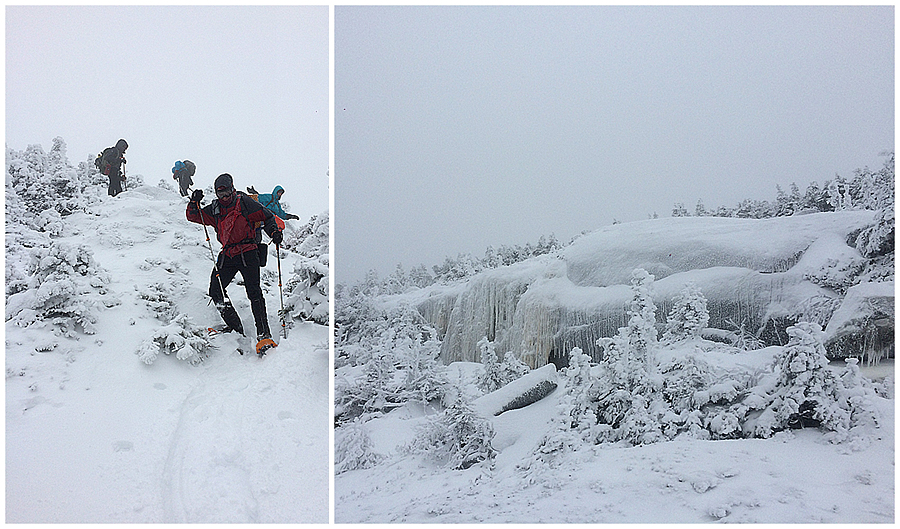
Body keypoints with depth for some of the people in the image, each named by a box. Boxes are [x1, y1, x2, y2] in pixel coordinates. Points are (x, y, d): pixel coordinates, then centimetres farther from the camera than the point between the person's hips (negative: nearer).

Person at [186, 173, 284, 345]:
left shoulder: (244, 202, 1)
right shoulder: (214, 209, 14)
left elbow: (267, 217, 4)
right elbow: (193, 216, 18)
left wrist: (274, 231, -13)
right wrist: (194, 203, -1)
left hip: (247, 252, -6)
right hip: (227, 256, 6)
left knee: (254, 292, -15)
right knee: (215, 290, -4)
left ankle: (264, 333, -14)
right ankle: (235, 326, 7)